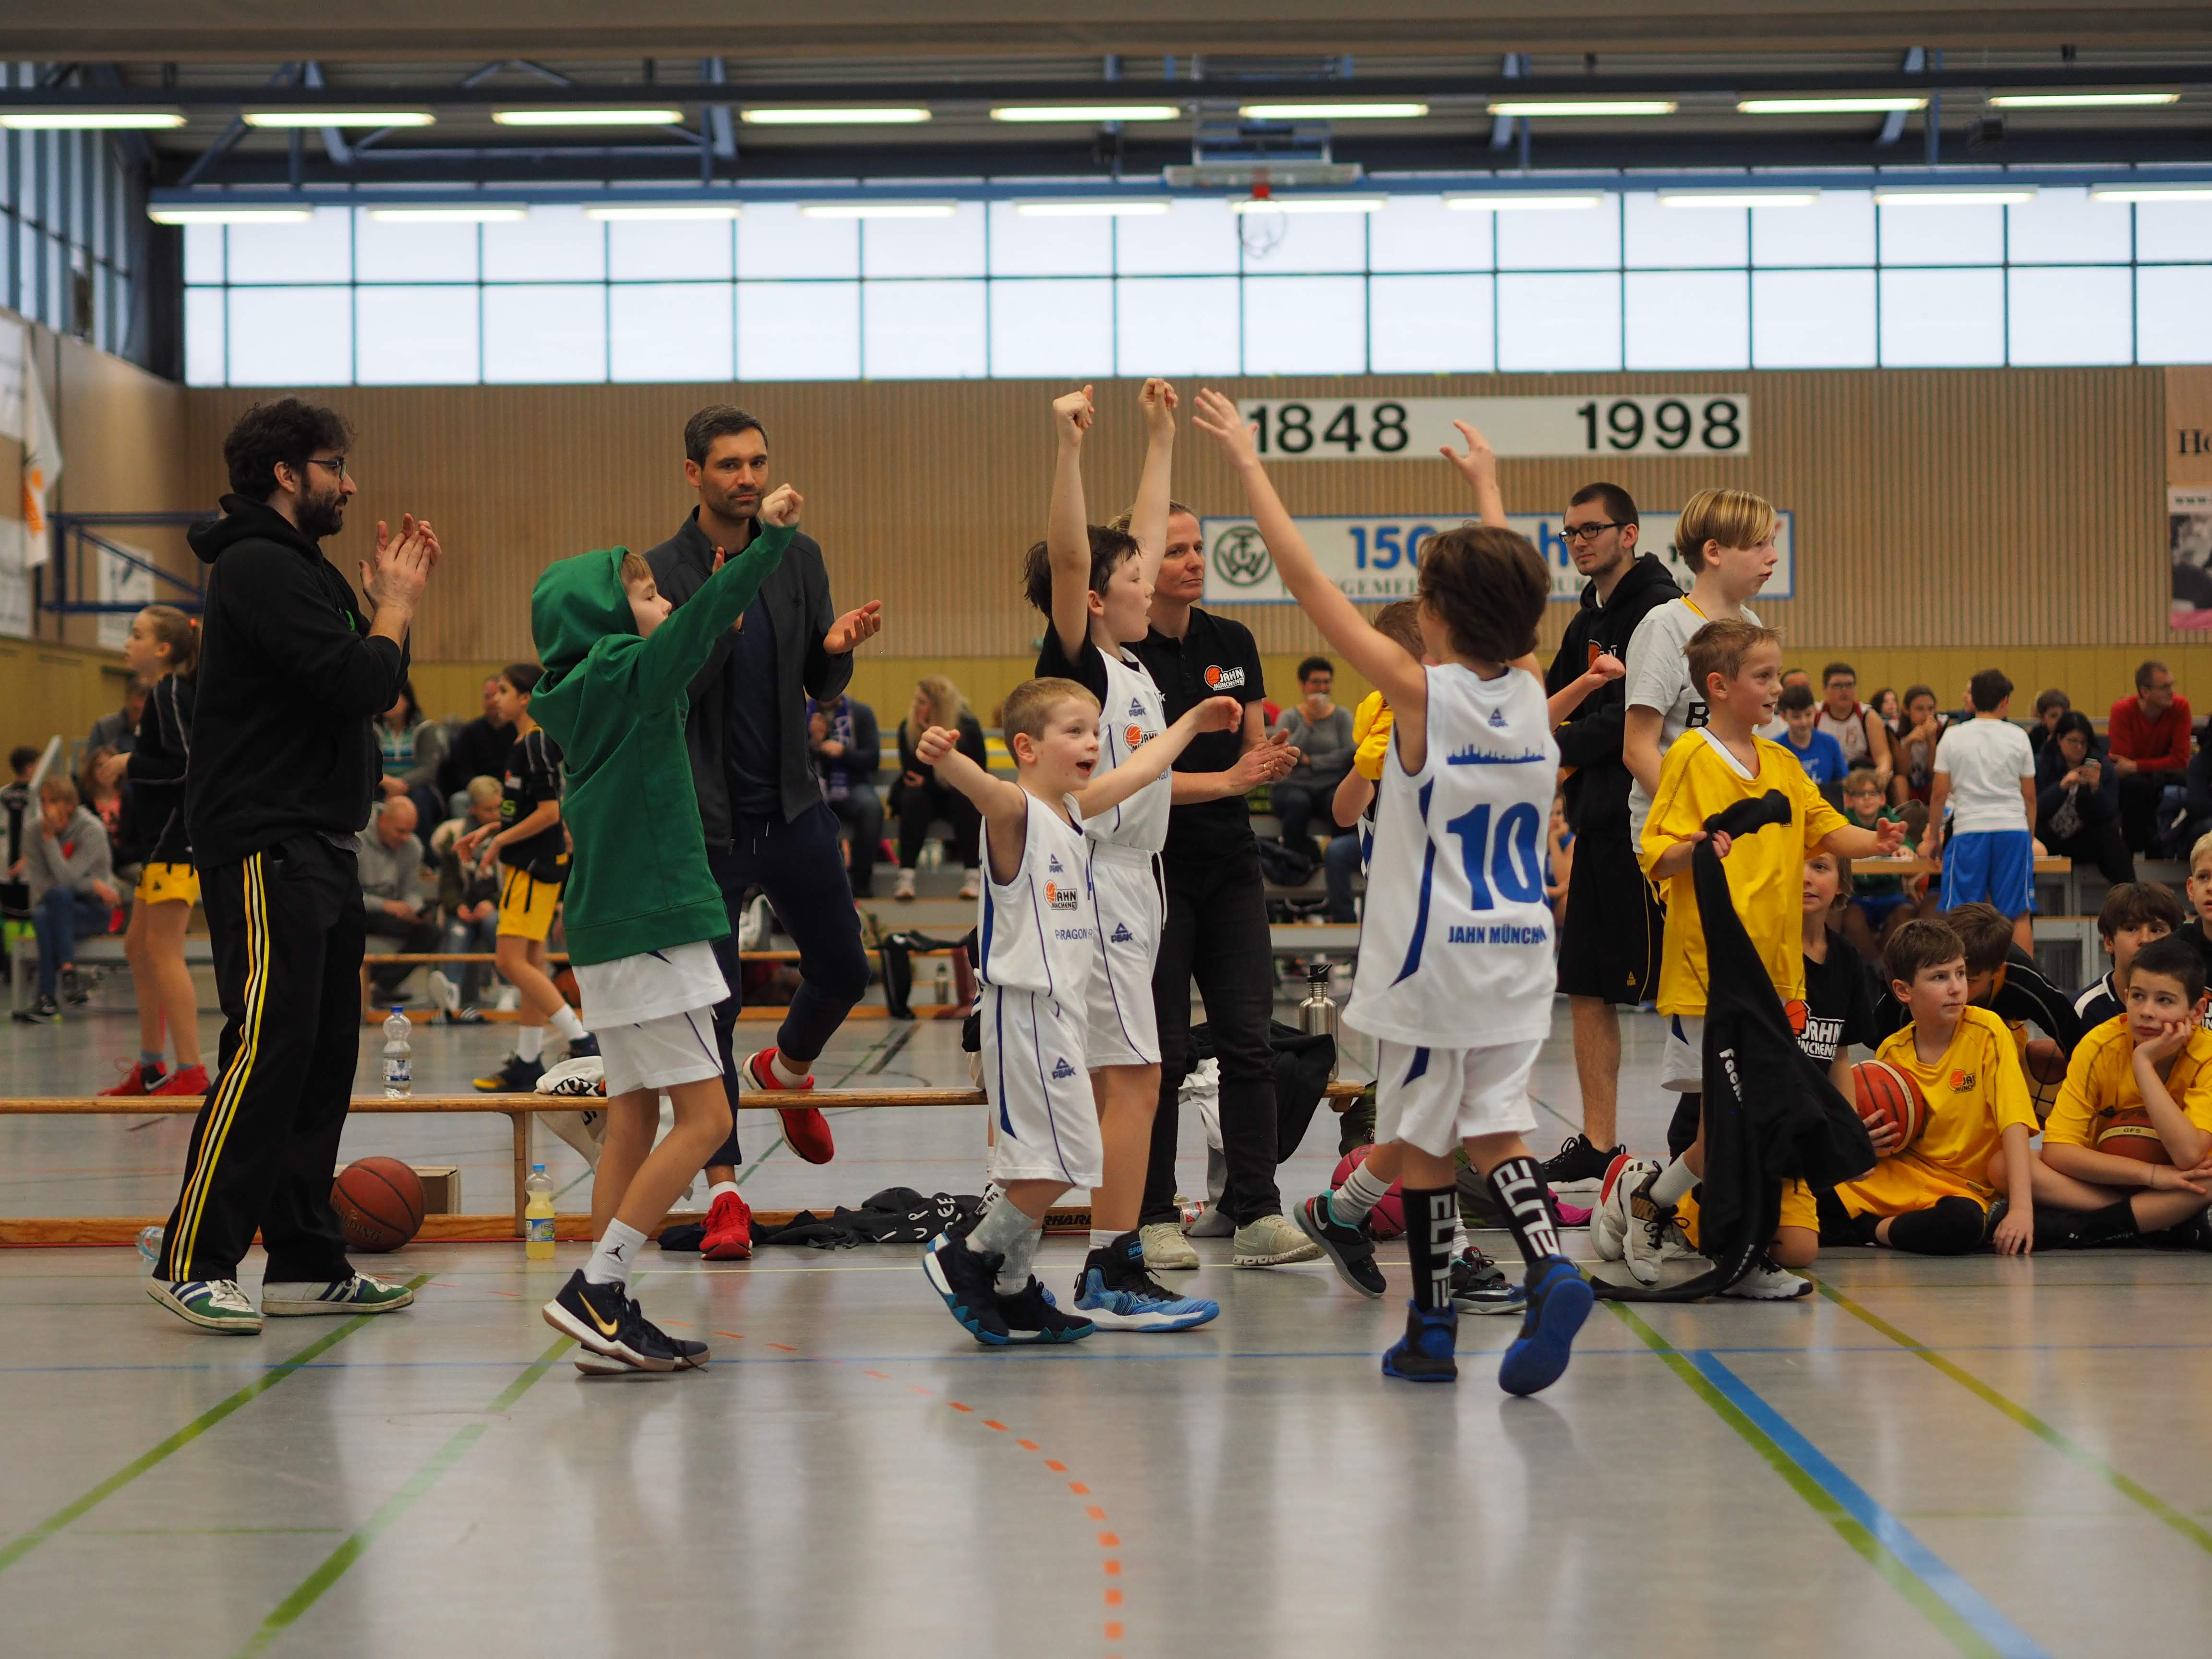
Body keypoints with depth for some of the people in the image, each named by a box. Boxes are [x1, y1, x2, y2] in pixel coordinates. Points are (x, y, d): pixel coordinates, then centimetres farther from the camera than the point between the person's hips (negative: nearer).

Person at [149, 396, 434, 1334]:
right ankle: (193, 1262, -12)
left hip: (319, 847, 10)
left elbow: (375, 691, 18)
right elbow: (356, 684, -19)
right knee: (267, 1048, -14)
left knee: (324, 1055, 8)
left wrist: (390, 600, 8)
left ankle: (307, 1264, 12)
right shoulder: (260, 567, -11)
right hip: (264, 845, -10)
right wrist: (396, 604, -3)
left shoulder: (302, 569, 21)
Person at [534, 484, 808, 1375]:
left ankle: (608, 1315, 9)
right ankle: (593, 1290, -10)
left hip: (612, 928, 10)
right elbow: (699, 624, -26)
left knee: (634, 1119, 10)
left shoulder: (584, 694, 14)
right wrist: (767, 537, -29)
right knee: (704, 1116, -7)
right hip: (647, 926, -10)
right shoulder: (628, 676, -11)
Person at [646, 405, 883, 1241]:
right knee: (711, 1001, -4)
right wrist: (718, 626, -29)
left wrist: (836, 648, -14)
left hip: (794, 806, 5)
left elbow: (822, 688, 9)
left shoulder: (798, 558, 5)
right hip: (706, 819, -4)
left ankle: (785, 1070, 44)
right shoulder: (661, 573, -9)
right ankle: (722, 1190, 3)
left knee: (843, 970, 11)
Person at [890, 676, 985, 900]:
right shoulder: (907, 728, -6)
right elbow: (910, 774, -14)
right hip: (924, 799, 1)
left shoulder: (968, 727, -11)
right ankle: (905, 877, -40)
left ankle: (972, 875, -35)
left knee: (964, 797, -34)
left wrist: (929, 783, -18)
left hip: (958, 795, -1)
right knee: (913, 796, -32)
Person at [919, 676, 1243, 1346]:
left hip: (1065, 1007, 9)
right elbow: (982, 786, -36)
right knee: (1067, 1158, -10)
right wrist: (944, 758, -57)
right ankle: (965, 1255, 2)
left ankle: (1011, 1293, 17)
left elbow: (1138, 770, 29)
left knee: (1040, 1164, 11)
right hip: (1027, 1008, -9)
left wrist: (1191, 722, 40)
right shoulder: (1016, 811, -13)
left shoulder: (1074, 809, 13)